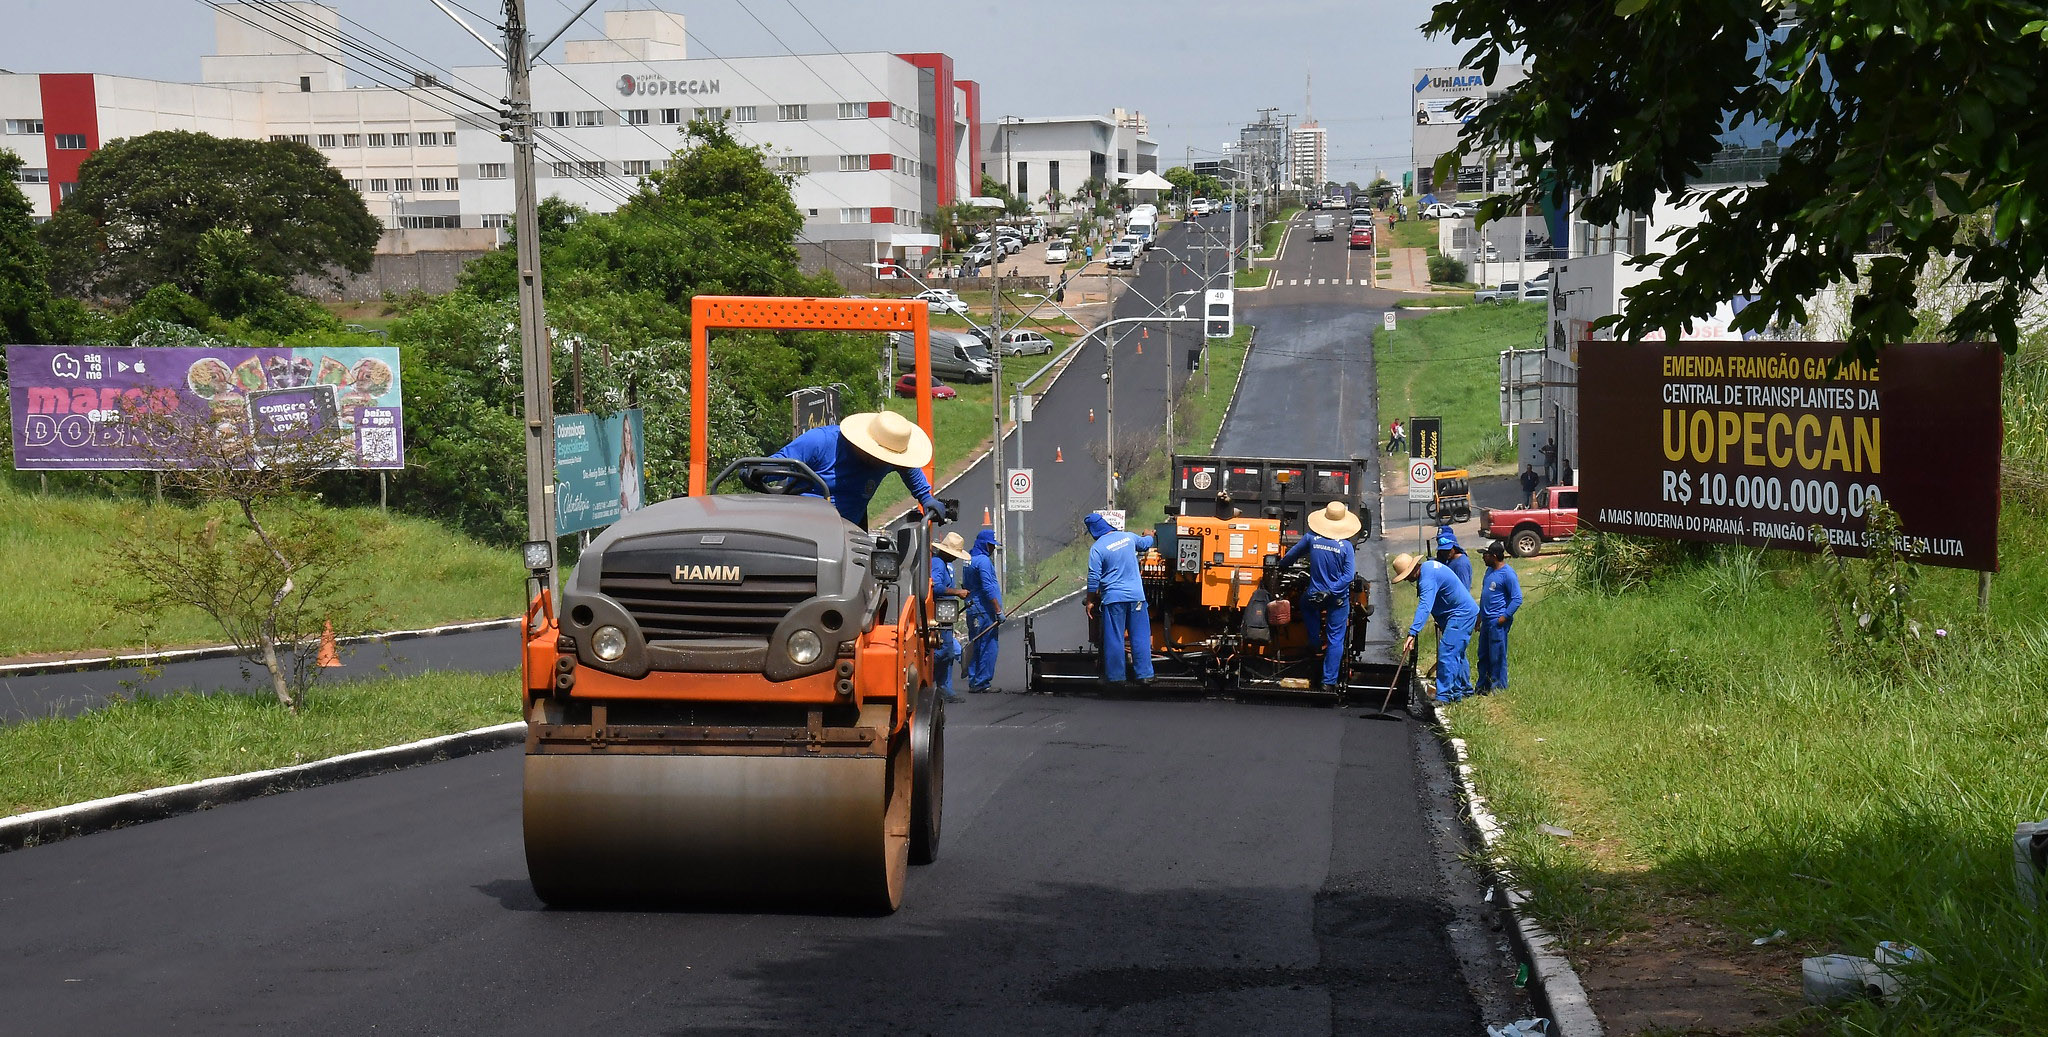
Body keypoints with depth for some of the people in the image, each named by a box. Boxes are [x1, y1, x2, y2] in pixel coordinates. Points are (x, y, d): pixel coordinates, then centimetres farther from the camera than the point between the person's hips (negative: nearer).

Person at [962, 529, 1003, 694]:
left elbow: (965, 585, 22)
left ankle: (973, 683, 15)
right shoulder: (983, 561, -13)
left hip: (972, 610, 10)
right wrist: (999, 611, -17)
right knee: (987, 648, -6)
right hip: (984, 611, -10)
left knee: (976, 647, 13)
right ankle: (981, 684, -7)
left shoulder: (969, 560, 17)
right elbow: (988, 589, -19)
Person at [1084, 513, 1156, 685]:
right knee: (1140, 637, 7)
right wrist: (1151, 537, 51)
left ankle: (1116, 677, 5)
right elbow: (1145, 543, 27)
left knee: (1114, 638, 3)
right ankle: (1144, 675, 8)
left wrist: (1090, 601, 0)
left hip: (1113, 597, -4)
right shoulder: (1128, 537, 5)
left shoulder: (1097, 548, -9)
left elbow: (1093, 578, -9)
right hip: (1136, 595, 4)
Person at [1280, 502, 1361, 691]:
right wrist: (1331, 592, -16)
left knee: (1306, 604, 39)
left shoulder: (1311, 538, -8)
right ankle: (1329, 681, 6)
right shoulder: (1345, 546, -13)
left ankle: (1316, 644, 39)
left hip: (1315, 595, 2)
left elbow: (1290, 556, 6)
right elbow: (1349, 576, -19)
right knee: (1335, 639, 7)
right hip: (1338, 598, -2)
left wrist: (1281, 565, 26)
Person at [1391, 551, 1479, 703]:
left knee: (1447, 654, -15)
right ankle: (1464, 689, 33)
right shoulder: (1428, 565, 6)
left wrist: (1412, 634, -46)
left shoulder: (1428, 578, -28)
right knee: (1456, 654, 20)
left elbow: (1424, 607, -39)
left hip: (1461, 615, -11)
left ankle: (1444, 695, -16)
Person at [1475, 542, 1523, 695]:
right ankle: (1482, 686, 24)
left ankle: (1498, 687, 5)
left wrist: (1504, 617, -18)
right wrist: (1480, 617, 22)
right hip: (1487, 620, 9)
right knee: (1483, 655, 15)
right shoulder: (1490, 570, 14)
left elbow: (1517, 599, -17)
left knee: (1497, 656, -3)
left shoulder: (1507, 573, -15)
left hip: (1498, 622, -9)